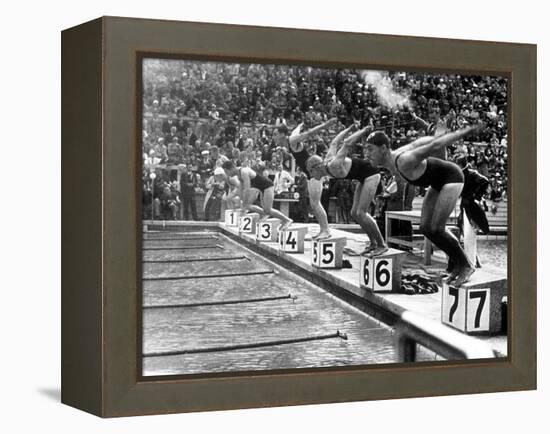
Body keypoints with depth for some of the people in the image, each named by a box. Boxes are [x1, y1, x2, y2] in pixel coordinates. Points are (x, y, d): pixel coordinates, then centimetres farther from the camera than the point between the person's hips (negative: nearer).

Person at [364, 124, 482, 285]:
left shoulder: (404, 161, -34)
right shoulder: (391, 159, -7)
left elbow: (434, 146, -32)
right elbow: (418, 143, 5)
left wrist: (464, 132, -27)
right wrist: (455, 133, 17)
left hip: (451, 178, -9)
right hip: (438, 182, 9)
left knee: (436, 229, -14)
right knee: (425, 227, 3)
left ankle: (466, 265, 2)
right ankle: (456, 262, 17)